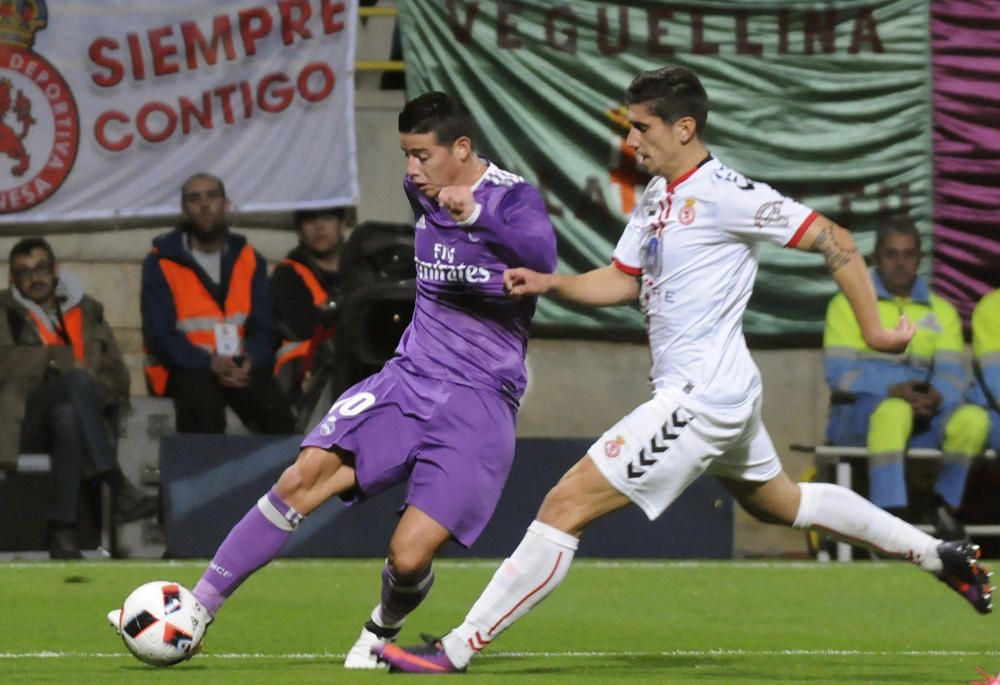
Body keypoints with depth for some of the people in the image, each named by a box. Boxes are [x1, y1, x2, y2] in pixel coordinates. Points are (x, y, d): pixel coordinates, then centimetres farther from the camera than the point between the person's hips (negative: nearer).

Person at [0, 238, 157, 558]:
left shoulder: (87, 311, 19)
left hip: (74, 416, 3)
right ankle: (118, 487, -40)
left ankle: (62, 525, -38)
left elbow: (118, 376, 13)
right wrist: (62, 360, -13)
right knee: (77, 381, -33)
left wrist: (96, 388, -9)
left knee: (67, 414, -36)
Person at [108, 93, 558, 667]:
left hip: (479, 403, -6)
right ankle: (198, 607, -12)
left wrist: (476, 215, -51)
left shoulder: (512, 198, -12)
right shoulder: (420, 190, 8)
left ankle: (382, 633, 18)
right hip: (407, 378, 6)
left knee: (409, 556, -17)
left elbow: (542, 256, -35)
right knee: (304, 476, -17)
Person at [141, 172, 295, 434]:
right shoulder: (161, 263, 2)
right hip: (188, 367, -3)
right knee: (203, 408, -37)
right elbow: (160, 336, -5)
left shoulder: (249, 260, 13)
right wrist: (210, 364, -22)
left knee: (276, 413, -29)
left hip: (242, 368, 3)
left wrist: (249, 361, -16)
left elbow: (263, 328, 8)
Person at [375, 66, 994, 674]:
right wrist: (553, 284, 0)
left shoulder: (722, 195, -18)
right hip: (722, 393, 11)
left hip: (701, 399, -11)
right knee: (780, 503, 30)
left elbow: (833, 240, -14)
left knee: (567, 505, -13)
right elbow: (624, 280, 18)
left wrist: (874, 329, -11)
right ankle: (939, 555, 41)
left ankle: (457, 650, -12)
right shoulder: (658, 197, 10)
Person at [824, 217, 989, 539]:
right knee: (894, 412, -40)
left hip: (921, 418, 4)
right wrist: (893, 391, -22)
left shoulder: (941, 311, 16)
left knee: (973, 419, -27)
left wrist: (935, 397, -21)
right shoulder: (848, 304, 6)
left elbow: (952, 374, 4)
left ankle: (942, 505, -6)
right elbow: (839, 373, -6)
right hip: (857, 414, -3)